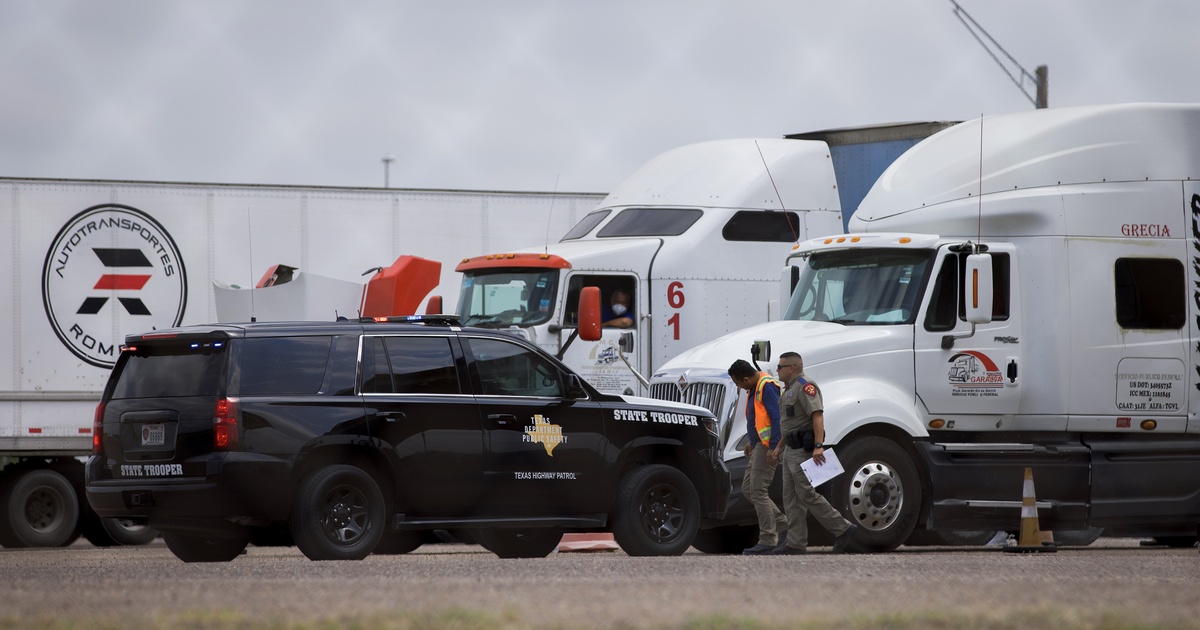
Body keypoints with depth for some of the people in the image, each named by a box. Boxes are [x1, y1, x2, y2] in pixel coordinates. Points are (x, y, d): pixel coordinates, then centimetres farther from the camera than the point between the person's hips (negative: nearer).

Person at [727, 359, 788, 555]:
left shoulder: (767, 387, -17)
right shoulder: (755, 388, 15)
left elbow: (777, 418, -22)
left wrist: (773, 448, -24)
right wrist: (751, 441, 26)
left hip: (768, 446, -11)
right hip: (759, 444, 11)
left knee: (758, 491, -10)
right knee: (748, 489, 12)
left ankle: (768, 540, -8)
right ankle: (780, 522, 15)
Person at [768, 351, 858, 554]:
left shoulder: (805, 386, -14)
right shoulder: (790, 389, 20)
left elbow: (817, 415, -24)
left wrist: (818, 445, -33)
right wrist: (779, 446, 29)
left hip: (803, 450, -11)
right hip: (791, 450, 11)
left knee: (808, 495, -11)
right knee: (791, 497, 7)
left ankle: (843, 529, -4)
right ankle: (795, 543, 7)